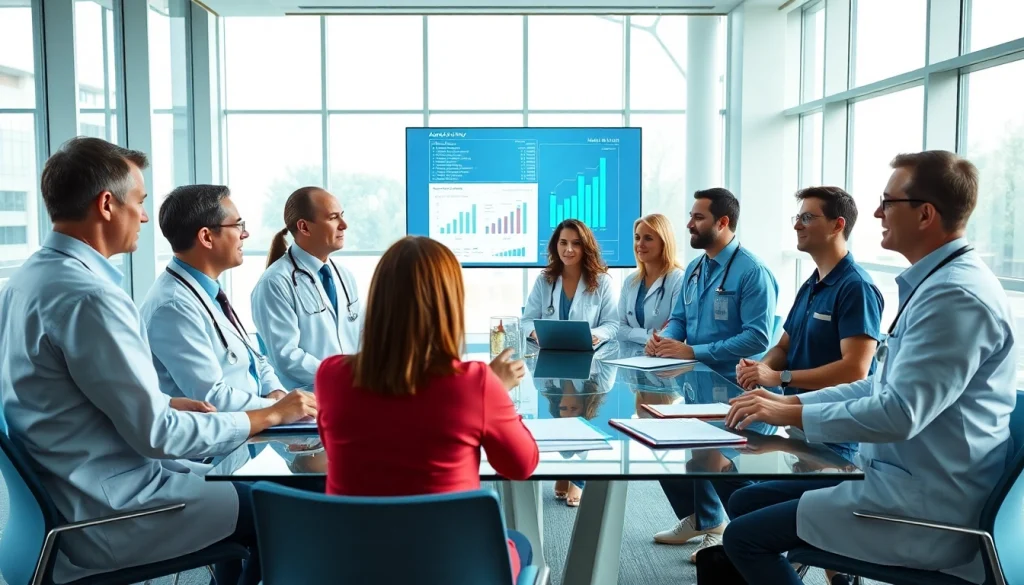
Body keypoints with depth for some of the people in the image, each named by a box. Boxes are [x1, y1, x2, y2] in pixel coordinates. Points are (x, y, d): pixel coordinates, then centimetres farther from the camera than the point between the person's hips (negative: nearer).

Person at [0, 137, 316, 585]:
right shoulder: (88, 296, -25)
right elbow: (156, 434, -23)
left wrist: (167, 403, 8)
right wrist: (271, 416, -14)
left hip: (72, 495, 10)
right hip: (109, 513, -9)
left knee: (245, 487, 20)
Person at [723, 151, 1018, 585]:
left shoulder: (956, 296, -23)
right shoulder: (938, 282, 12)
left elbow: (899, 413, -28)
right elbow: (885, 385, 16)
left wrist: (792, 415, -16)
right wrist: (791, 400, 7)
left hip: (926, 505, -10)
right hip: (909, 479, 10)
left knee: (744, 536, -9)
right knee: (746, 503, 11)